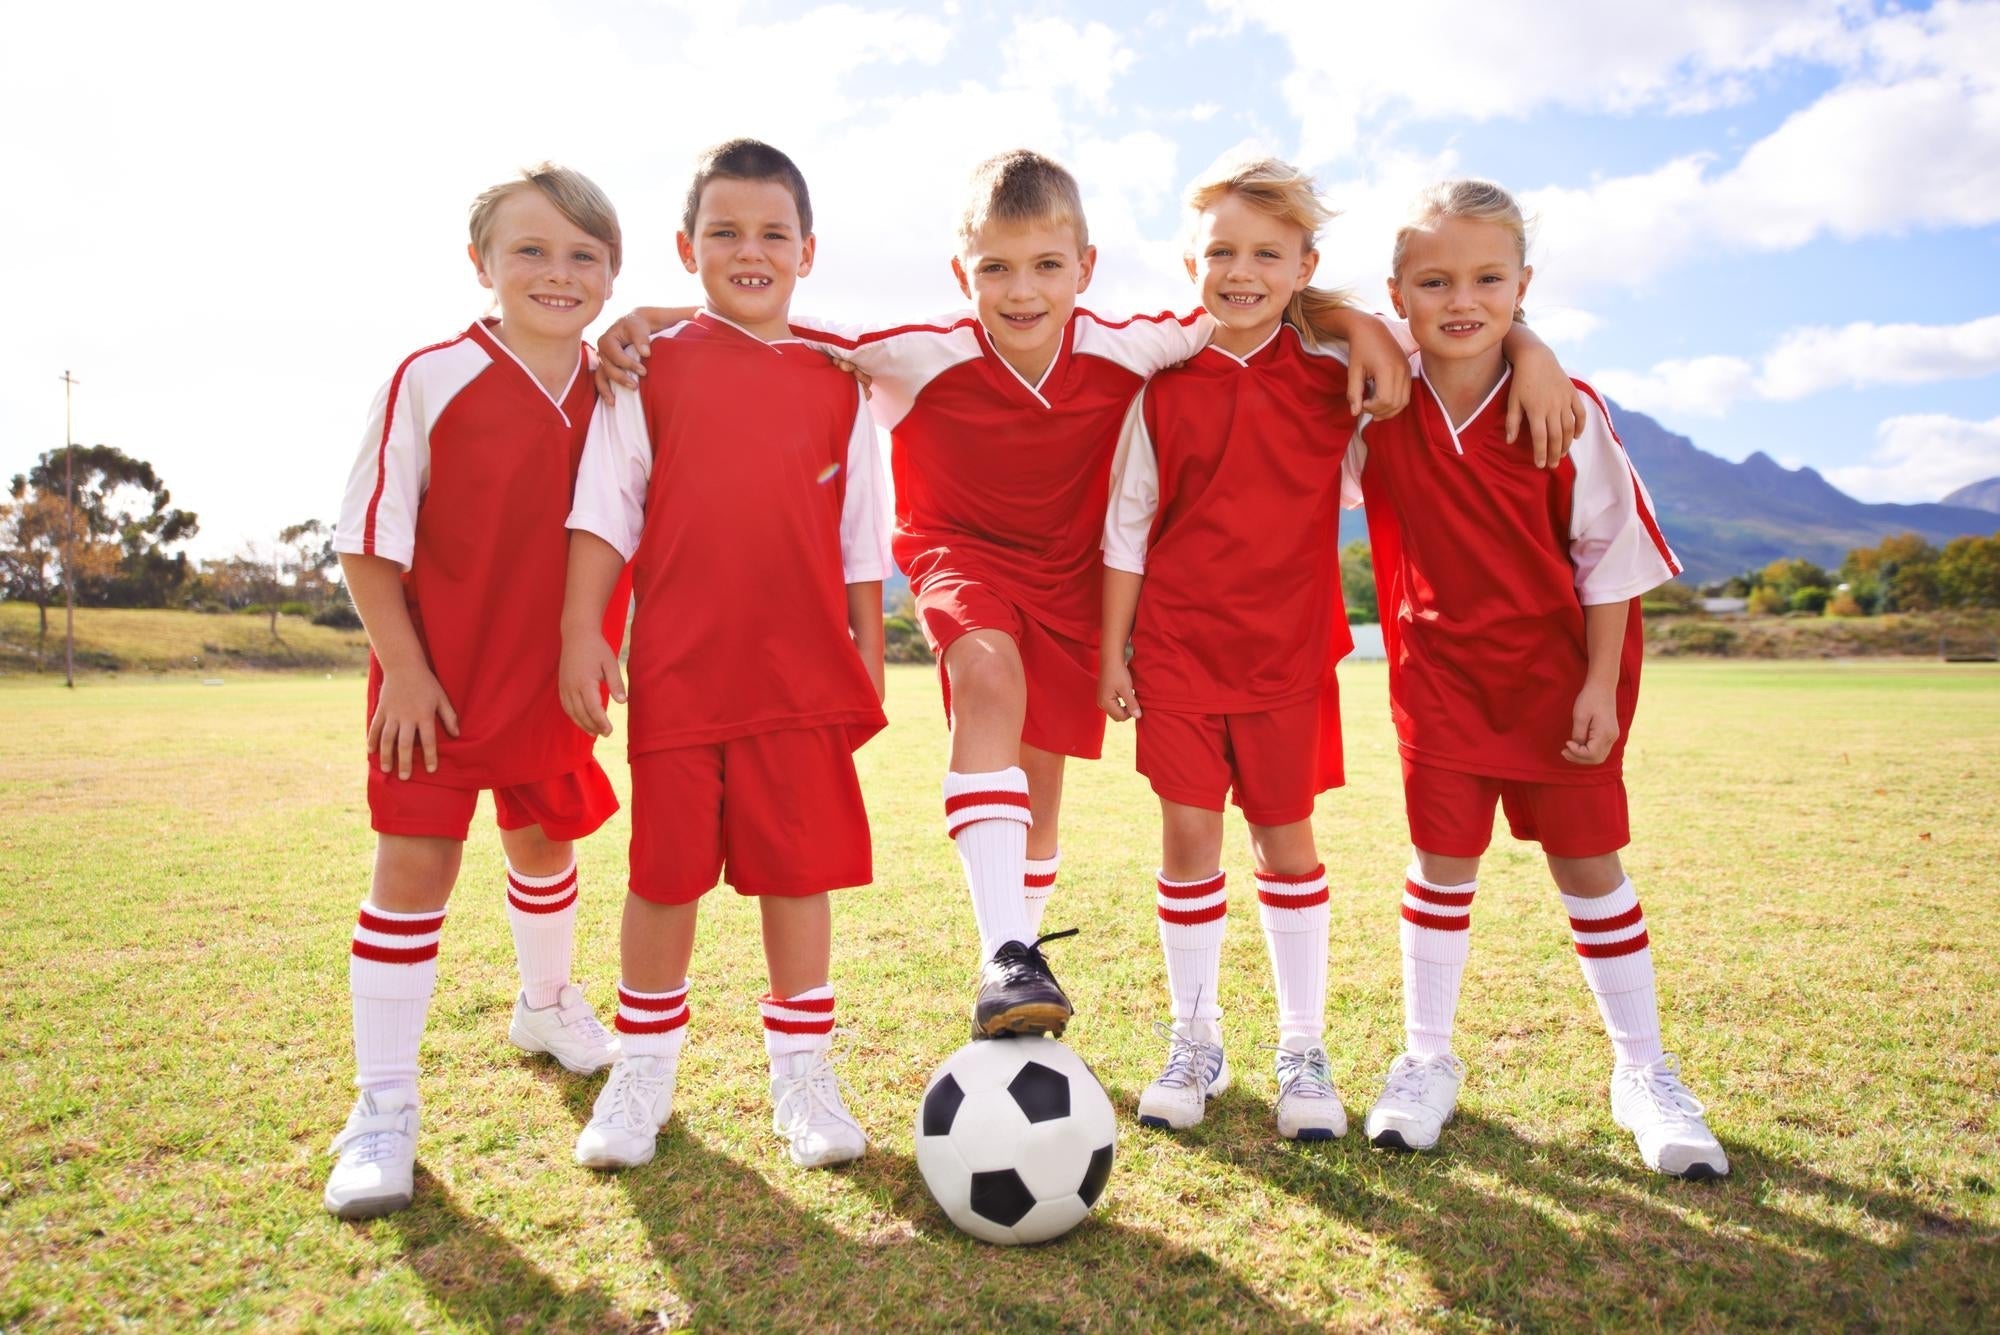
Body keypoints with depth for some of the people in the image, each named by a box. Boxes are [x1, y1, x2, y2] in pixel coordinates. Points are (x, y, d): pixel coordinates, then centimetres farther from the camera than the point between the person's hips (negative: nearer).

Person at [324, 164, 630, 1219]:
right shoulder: (432, 380, -12)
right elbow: (366, 538, -9)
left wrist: (601, 654, 2)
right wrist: (402, 667, -13)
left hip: (557, 681, 4)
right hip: (438, 677, -4)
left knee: (545, 844, 20)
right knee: (414, 864, -4)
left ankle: (546, 1003, 46)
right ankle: (383, 1108, 9)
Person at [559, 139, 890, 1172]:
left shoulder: (836, 384, 8)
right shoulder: (651, 368, 5)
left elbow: (860, 542, 11)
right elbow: (603, 509, 2)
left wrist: (867, 656, 8)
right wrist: (581, 632, -6)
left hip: (803, 670, 1)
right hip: (678, 669, -1)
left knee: (799, 870, 5)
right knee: (666, 872, 7)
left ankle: (802, 1073, 21)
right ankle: (643, 1069, 26)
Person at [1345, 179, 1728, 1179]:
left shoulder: (1566, 410, -11)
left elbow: (1610, 553, -5)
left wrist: (1600, 682, -8)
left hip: (1559, 670, 0)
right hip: (1440, 669, 1)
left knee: (1587, 862, 6)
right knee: (1443, 860, 4)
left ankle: (1644, 1070, 24)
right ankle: (1428, 1060, 21)